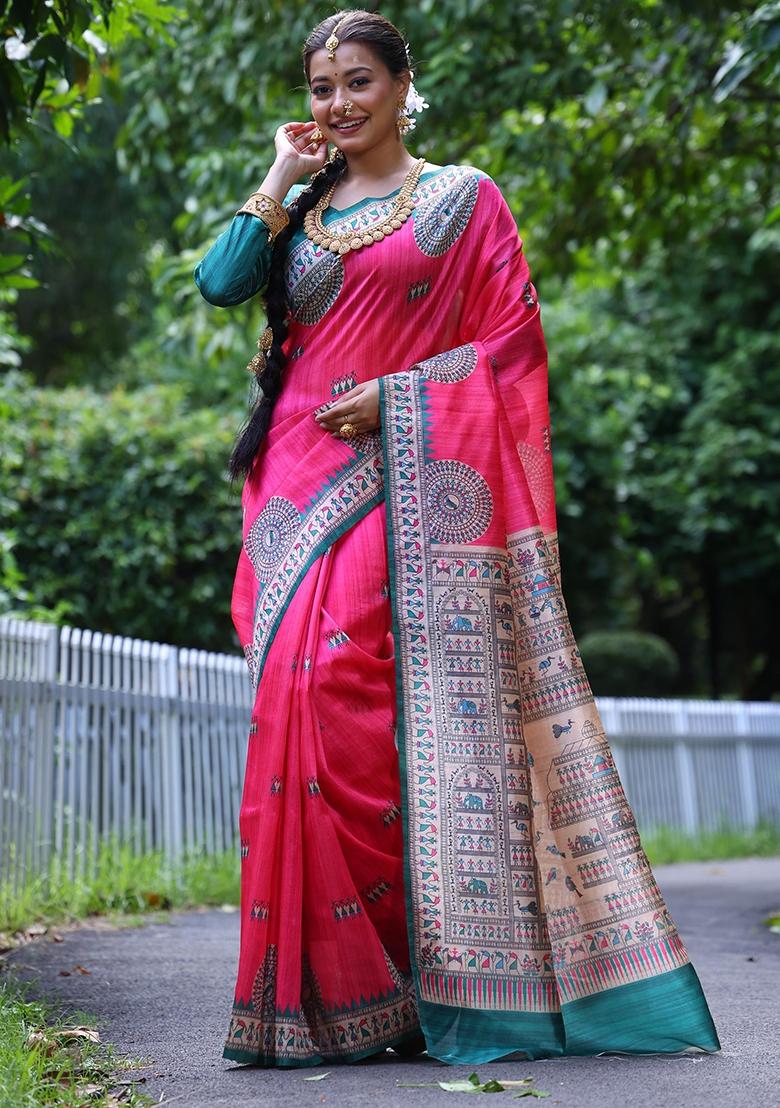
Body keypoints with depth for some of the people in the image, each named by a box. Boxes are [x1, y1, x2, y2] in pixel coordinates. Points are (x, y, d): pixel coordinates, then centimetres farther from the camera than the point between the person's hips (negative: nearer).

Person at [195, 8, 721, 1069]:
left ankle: (416, 975, -8)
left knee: (353, 691, -15)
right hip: (301, 479, 4)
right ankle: (335, 980, 0)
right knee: (306, 695, -5)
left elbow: (513, 340, 0)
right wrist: (281, 178, 7)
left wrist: (394, 393, -10)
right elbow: (219, 281, 3)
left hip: (405, 483, -4)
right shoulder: (299, 213, 21)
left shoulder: (463, 199, 9)